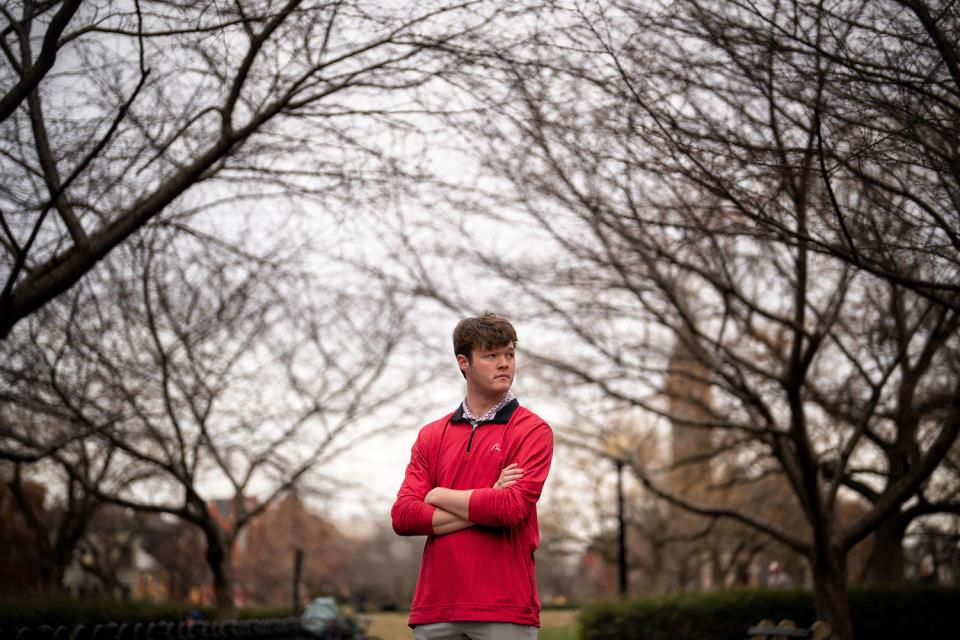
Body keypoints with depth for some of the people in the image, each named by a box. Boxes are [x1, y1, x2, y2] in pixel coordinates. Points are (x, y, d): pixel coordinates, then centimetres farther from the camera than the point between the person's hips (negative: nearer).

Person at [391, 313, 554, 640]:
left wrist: (439, 496, -1)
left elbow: (512, 508, -14)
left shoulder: (532, 430, 1)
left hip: (505, 612, -3)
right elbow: (403, 516, 1)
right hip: (435, 609, 4)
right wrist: (482, 507, -9)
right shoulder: (431, 435, 13)